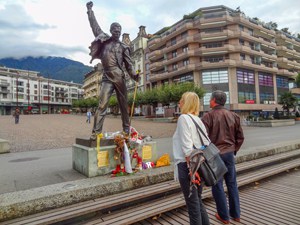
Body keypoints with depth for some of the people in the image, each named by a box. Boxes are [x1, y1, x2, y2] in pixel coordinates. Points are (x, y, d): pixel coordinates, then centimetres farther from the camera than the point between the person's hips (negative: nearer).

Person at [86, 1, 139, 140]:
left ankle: (126, 129, 17)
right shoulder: (104, 40, 14)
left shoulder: (123, 47, 12)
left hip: (119, 78, 1)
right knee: (102, 105, -11)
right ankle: (96, 132, -10)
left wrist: (134, 75, -8)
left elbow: (128, 63, 7)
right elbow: (95, 26, 19)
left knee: (123, 104, 6)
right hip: (107, 78, -1)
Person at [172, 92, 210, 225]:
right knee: (198, 200, 21)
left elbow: (187, 148, -19)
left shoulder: (183, 118, -12)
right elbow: (206, 143, 9)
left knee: (192, 203, 6)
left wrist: (191, 168, -18)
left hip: (187, 165, -8)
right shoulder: (198, 119, 10)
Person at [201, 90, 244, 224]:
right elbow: (240, 137, 8)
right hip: (229, 154, 5)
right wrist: (234, 150, 17)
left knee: (217, 186, 9)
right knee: (232, 184, 18)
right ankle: (236, 214, 32)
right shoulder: (233, 116, 3)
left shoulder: (208, 116, -13)